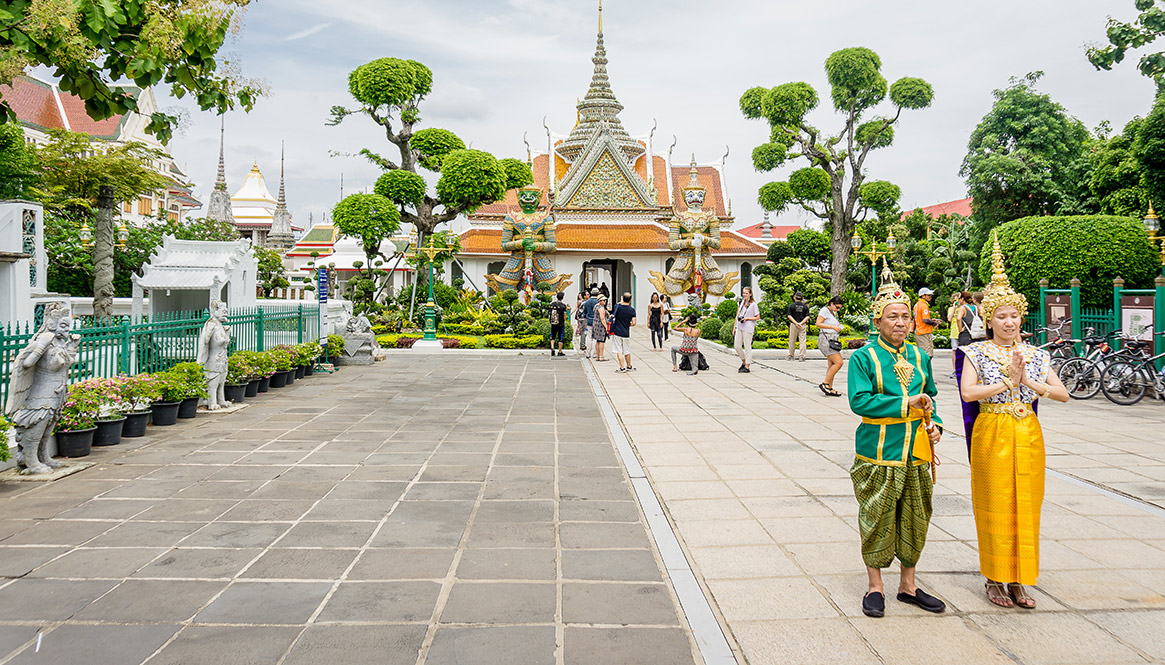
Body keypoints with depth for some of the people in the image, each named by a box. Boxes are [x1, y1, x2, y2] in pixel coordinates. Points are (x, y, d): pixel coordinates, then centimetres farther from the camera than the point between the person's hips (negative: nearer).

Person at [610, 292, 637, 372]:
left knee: (619, 351, 0)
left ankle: (622, 367, -4)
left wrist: (622, 302, 23)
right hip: (626, 333, 2)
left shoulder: (617, 306, -7)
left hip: (617, 332, -2)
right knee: (627, 351, 16)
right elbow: (633, 323, -7)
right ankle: (629, 366, 29)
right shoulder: (632, 310, -5)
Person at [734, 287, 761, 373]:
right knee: (736, 346, 3)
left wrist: (747, 318, -13)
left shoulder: (753, 304, -3)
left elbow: (757, 317, -3)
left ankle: (747, 367, 2)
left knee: (747, 347, -3)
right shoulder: (740, 303, 14)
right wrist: (734, 327, 14)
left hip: (748, 328, -6)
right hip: (739, 327, 6)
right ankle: (743, 362, 23)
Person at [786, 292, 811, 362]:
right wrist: (801, 323, -9)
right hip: (803, 325, 1)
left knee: (792, 341, 8)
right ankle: (802, 357, -1)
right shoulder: (805, 306, 4)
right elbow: (807, 316, -2)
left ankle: (790, 356, 15)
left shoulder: (791, 305, -1)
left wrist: (795, 323, -12)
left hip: (793, 325, -1)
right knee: (802, 341, 2)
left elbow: (789, 315, -9)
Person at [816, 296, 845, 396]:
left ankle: (829, 389, 8)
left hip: (833, 341, 10)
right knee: (839, 362, -16)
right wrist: (833, 327, -19)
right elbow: (818, 323, -15)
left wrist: (838, 327, 14)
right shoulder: (825, 310, -6)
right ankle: (825, 384, -11)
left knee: (832, 364, 6)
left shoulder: (833, 313, 21)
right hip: (826, 339, -10)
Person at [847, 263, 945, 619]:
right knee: (877, 520, 4)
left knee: (914, 519, 13)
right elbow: (859, 401, -18)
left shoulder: (919, 357, 10)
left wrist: (935, 425, 1)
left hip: (917, 454, 5)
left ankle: (908, 585, 28)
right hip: (878, 455, -5)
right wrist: (906, 404, -18)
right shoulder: (864, 358, -8)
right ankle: (875, 587, 19)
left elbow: (930, 399, 20)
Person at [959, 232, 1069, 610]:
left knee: (1025, 506, 7)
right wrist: (1009, 381, -16)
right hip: (991, 435, -3)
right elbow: (968, 393, -17)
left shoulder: (1035, 355, 8)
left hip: (1028, 435, 3)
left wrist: (1029, 382, -11)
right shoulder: (977, 354, -3)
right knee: (993, 507, 2)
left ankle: (1018, 579, 18)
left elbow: (1062, 394, 2)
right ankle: (994, 578, 14)